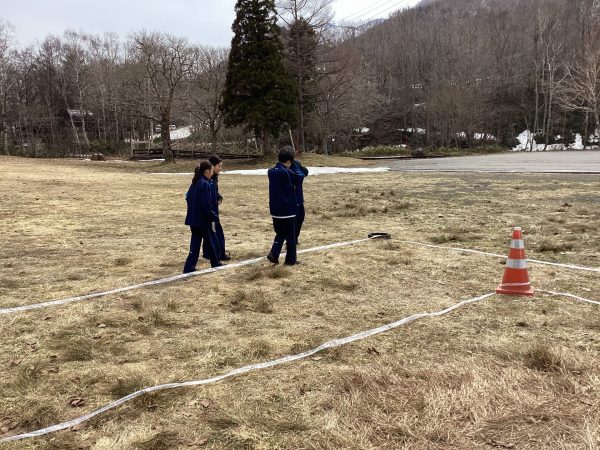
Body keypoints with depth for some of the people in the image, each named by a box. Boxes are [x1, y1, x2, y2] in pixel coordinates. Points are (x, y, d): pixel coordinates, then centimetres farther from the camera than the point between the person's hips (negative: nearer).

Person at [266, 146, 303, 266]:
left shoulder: (271, 171, 3)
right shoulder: (287, 172, -17)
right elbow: (299, 179, -4)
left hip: (275, 210, 6)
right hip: (288, 209, -6)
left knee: (280, 233, 20)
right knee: (290, 236, 7)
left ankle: (273, 254, 4)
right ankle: (291, 259, 14)